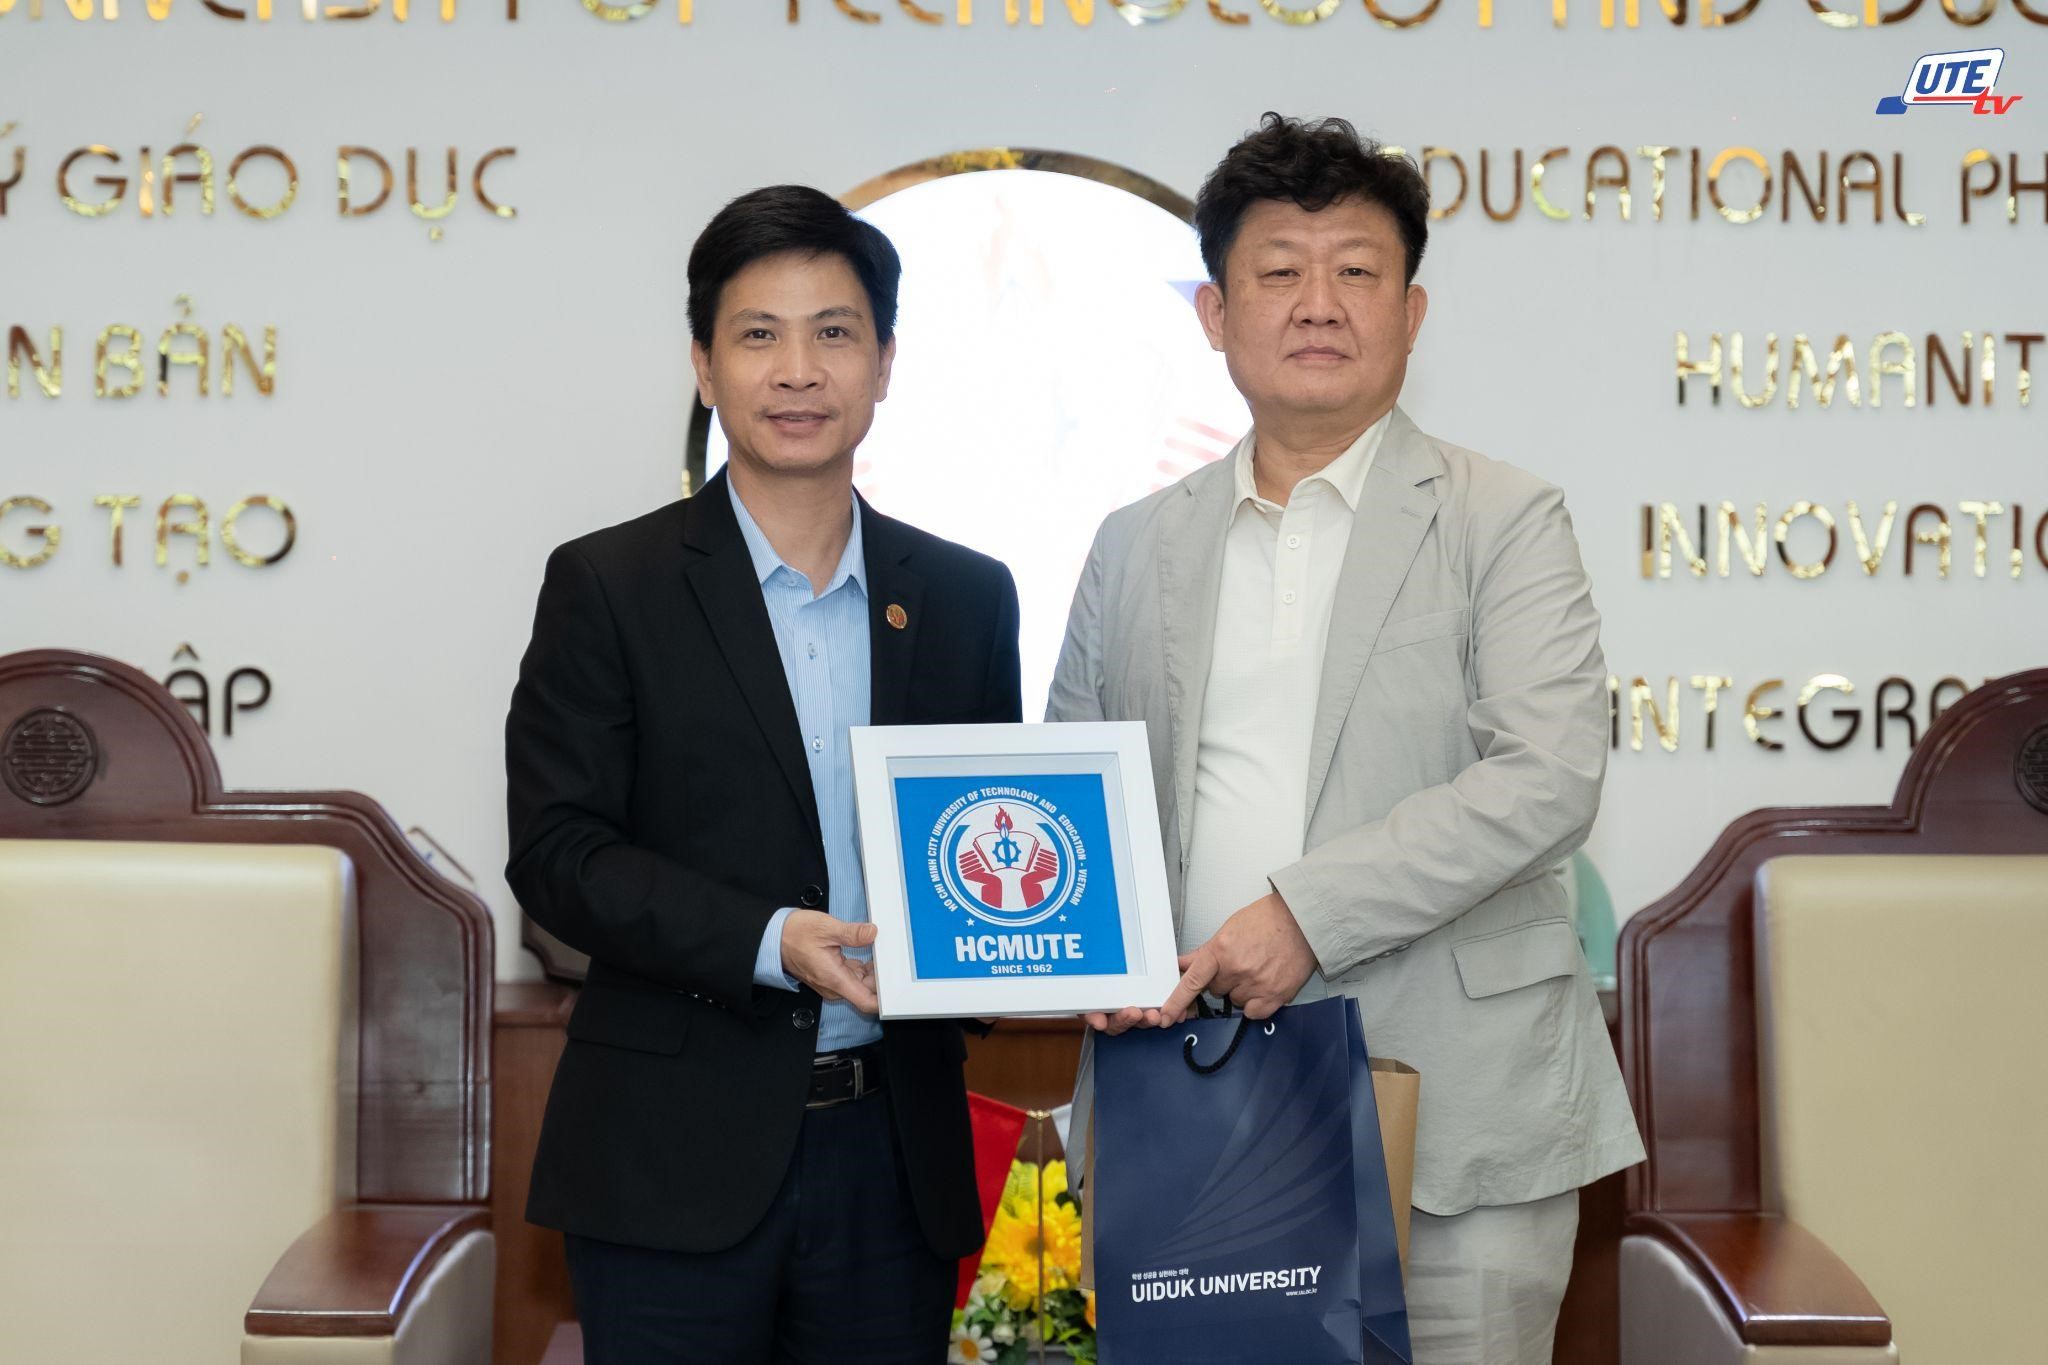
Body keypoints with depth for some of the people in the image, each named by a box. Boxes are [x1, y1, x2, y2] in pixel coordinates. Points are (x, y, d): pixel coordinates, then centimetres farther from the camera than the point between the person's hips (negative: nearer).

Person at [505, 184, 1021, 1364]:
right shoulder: (607, 586, -1)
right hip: (679, 1162, -3)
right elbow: (557, 852, -7)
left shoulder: (968, 597, 9)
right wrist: (771, 943, -19)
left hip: (896, 1154, 3)